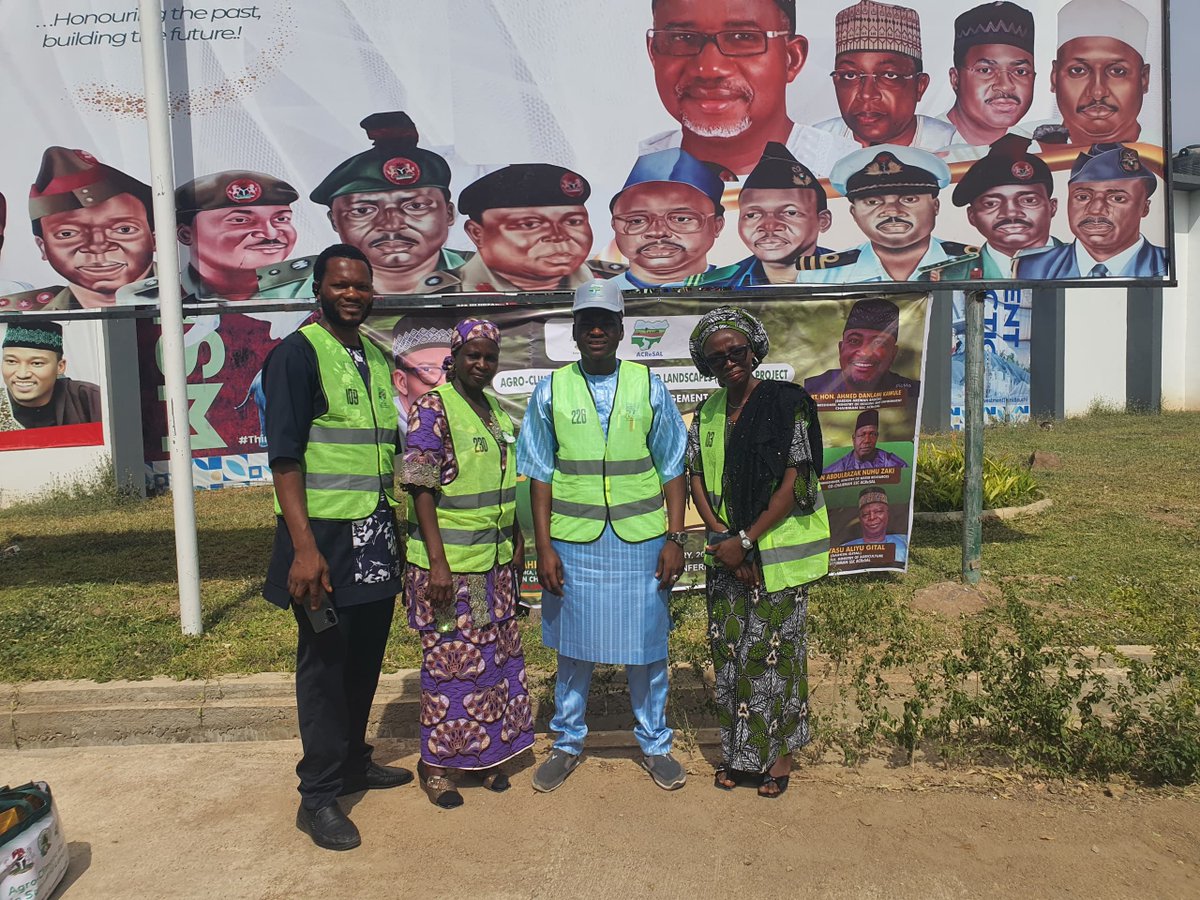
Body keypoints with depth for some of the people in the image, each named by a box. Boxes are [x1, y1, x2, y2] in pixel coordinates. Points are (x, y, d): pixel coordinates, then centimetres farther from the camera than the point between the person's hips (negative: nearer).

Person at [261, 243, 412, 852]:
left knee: (366, 658, 16)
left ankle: (354, 761, 34)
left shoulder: (377, 358, 13)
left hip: (376, 534, 7)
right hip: (325, 537, -7)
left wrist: (395, 524, 18)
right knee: (324, 663, 3)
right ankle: (318, 796, 17)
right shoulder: (297, 354, -9)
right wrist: (303, 546, -22)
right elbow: (284, 456, -15)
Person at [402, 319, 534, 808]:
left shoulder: (496, 412, 11)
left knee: (495, 654, 14)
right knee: (450, 658, 3)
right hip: (449, 563, -7)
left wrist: (517, 540, 15)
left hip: (496, 561, 7)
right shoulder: (433, 408, -11)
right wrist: (437, 563, -20)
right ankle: (435, 763, 21)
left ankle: (485, 751, 31)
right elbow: (421, 488, -16)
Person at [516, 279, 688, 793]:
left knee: (646, 648, 9)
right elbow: (541, 475, 3)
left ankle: (654, 744, 30)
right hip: (573, 543, 0)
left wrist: (675, 539, -2)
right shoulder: (551, 391, 3)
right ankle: (567, 744, 31)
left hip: (640, 541, 0)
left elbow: (672, 469, 3)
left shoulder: (648, 387, 2)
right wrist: (544, 546, -2)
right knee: (573, 649, 11)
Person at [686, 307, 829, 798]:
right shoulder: (707, 413, 7)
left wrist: (746, 541, -14)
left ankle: (777, 751, 23)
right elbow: (697, 481, 5)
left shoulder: (786, 403, -9)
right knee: (728, 648, 9)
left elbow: (793, 486, -13)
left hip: (778, 552, -5)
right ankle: (736, 749, 26)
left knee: (771, 648, 3)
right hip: (726, 553, 5)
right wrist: (723, 538, -9)